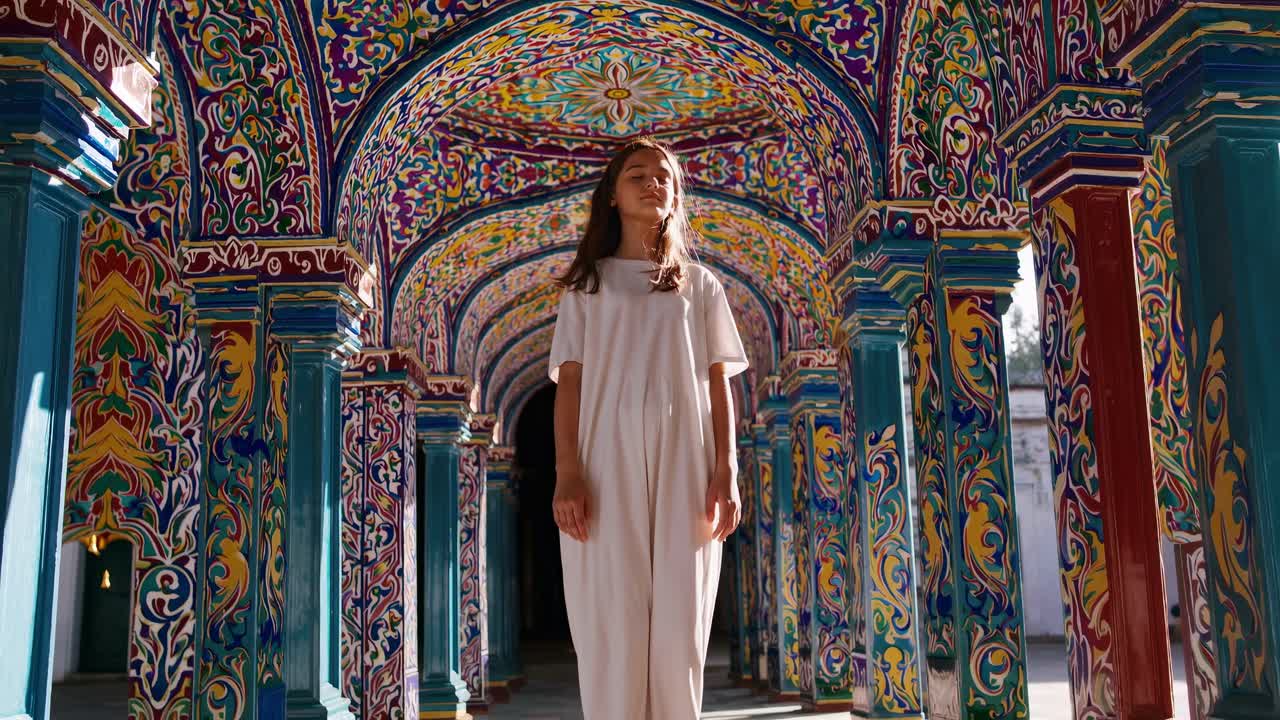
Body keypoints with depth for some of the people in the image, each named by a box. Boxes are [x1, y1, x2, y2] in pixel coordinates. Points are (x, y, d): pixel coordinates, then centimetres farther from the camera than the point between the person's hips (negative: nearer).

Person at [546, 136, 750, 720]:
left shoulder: (699, 284, 17)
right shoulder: (587, 283, 14)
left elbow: (717, 383, 11)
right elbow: (570, 381, 6)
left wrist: (725, 471, -2)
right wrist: (567, 472, -7)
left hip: (683, 463, 1)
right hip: (606, 462, -1)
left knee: (679, 626, -2)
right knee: (610, 626, -5)